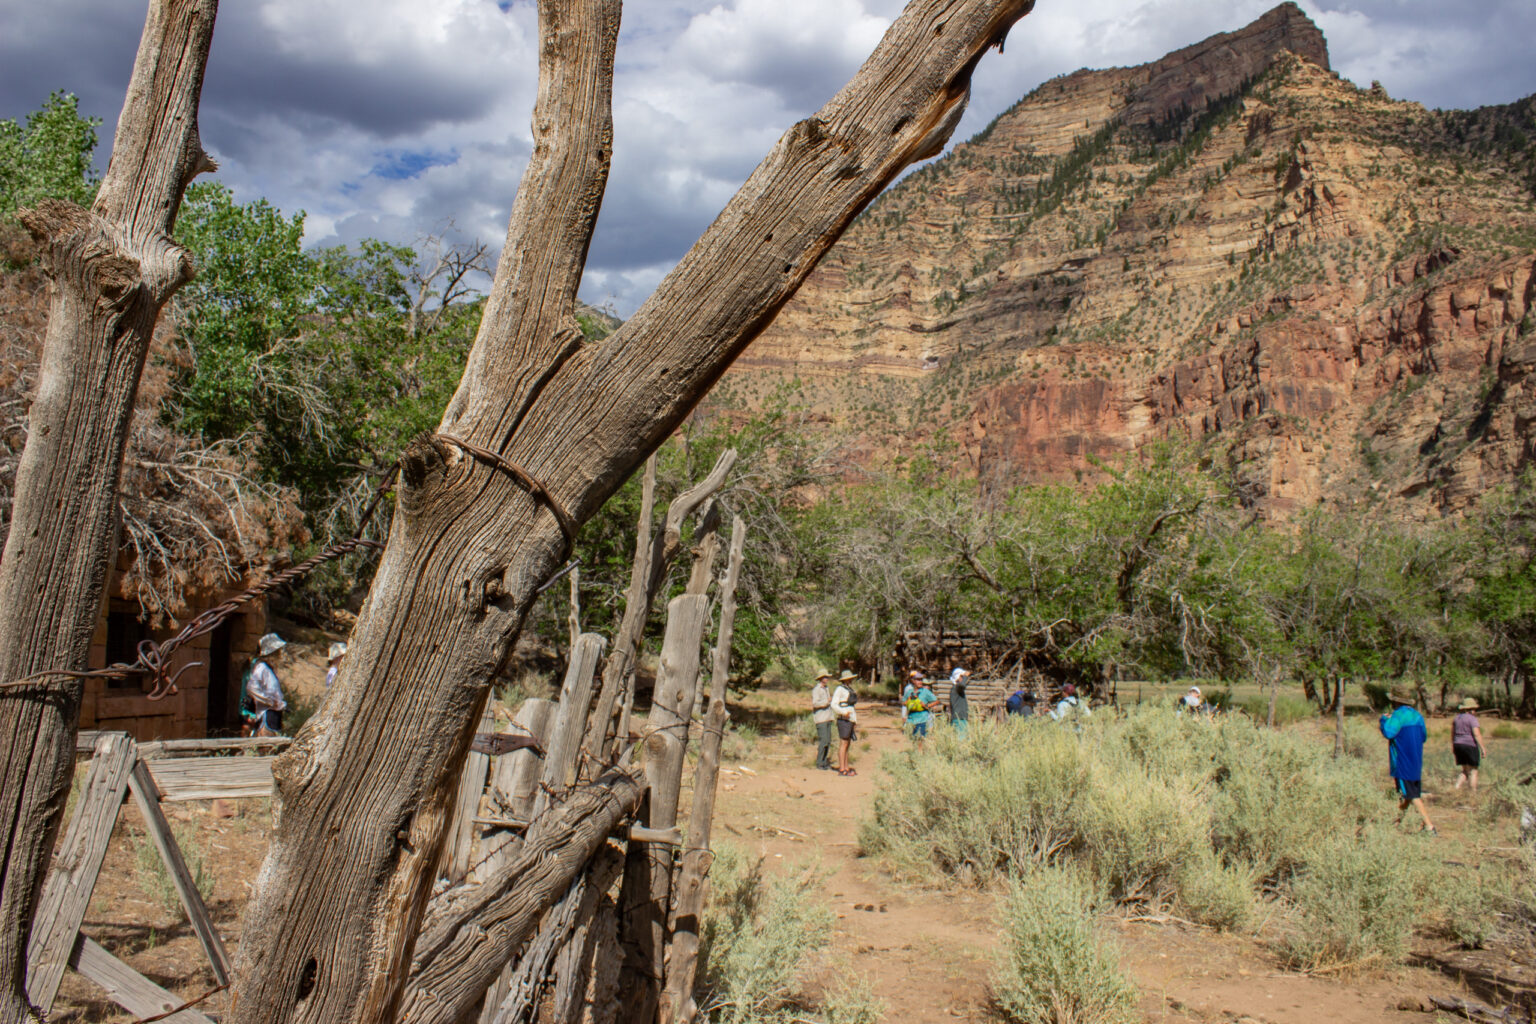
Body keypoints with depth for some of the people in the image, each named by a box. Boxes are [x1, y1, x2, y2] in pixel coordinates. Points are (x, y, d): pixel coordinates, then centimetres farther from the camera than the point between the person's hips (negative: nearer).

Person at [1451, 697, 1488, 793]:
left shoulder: (1457, 718, 11)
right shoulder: (1472, 718, -11)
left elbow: (1452, 732, 17)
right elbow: (1477, 734, -19)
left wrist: (1453, 745, 25)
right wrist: (1483, 748, -17)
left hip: (1458, 745, 7)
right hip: (1470, 746, -7)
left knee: (1465, 771, 13)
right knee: (1473, 772, 2)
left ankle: (1456, 787, -5)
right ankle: (1473, 793, 2)